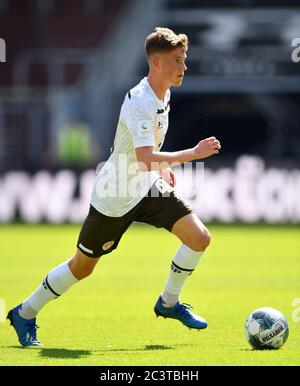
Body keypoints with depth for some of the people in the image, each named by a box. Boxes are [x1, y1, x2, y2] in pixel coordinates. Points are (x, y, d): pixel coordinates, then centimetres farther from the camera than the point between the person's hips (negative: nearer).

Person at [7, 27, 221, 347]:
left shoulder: (162, 95, 2)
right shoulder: (139, 102, -28)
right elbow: (146, 159, -38)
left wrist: (164, 167, 14)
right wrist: (193, 154, -37)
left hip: (148, 187, 8)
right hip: (114, 197, -8)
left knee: (199, 238, -7)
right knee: (83, 266, 6)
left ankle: (169, 302, 12)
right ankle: (25, 314, 25)